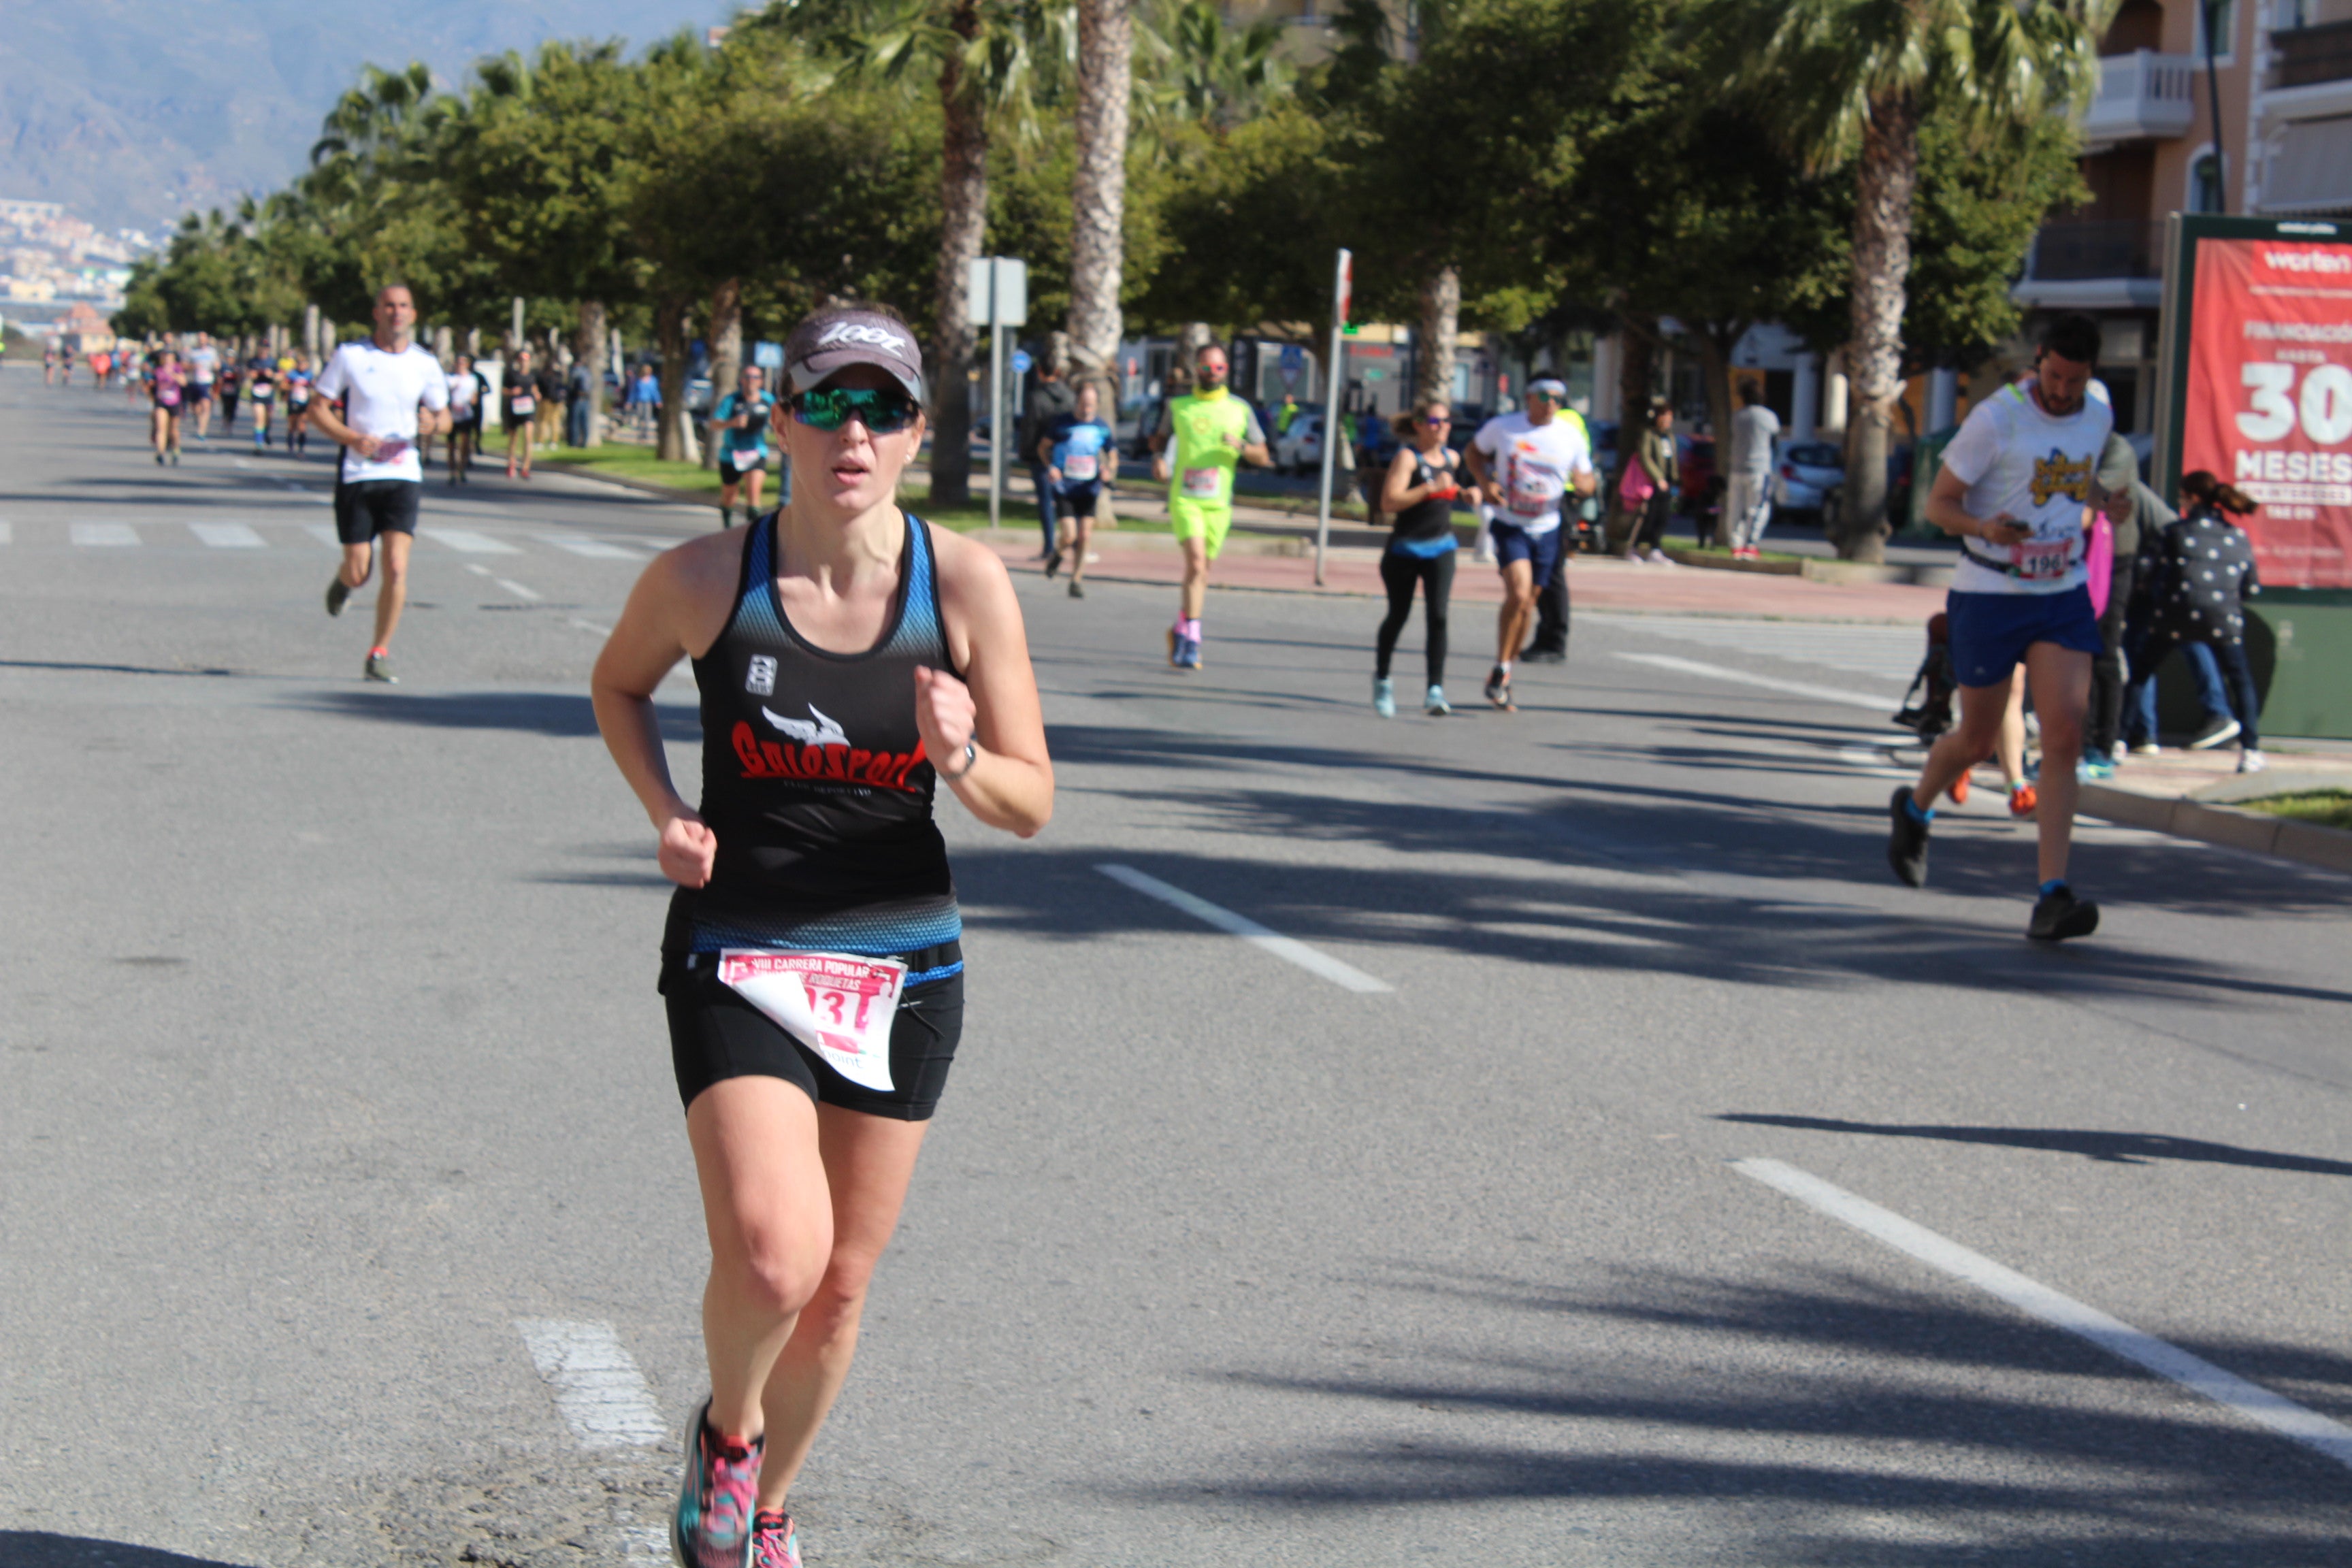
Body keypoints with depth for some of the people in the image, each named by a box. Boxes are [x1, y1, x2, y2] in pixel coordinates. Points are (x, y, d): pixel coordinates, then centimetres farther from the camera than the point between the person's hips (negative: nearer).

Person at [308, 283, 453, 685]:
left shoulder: (425, 364, 5)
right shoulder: (349, 356, -1)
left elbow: (443, 414, 17)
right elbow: (318, 408, 2)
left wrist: (433, 422, -9)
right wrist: (353, 438, -15)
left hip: (403, 474, 1)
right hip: (357, 473, -1)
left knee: (396, 568, -12)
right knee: (359, 572, 0)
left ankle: (379, 655, 0)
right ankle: (342, 582, 40)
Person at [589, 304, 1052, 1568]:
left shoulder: (966, 584, -8)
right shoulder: (704, 579, -10)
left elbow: (1031, 805, -2)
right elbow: (616, 684, 12)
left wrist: (959, 759, -24)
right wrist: (666, 814, -4)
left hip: (902, 967, 2)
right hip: (737, 957, -2)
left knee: (840, 1286, 12)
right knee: (771, 1259, -21)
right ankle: (726, 1429, 14)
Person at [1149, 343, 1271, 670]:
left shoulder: (1241, 410, 8)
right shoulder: (1177, 407, 8)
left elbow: (1263, 458, 10)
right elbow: (1160, 438, 24)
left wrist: (1240, 446, -11)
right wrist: (1159, 459, 1)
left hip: (1219, 502, 2)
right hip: (1184, 497, -2)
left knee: (1202, 570, 8)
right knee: (1196, 560, -21)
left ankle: (1181, 630, 28)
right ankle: (1191, 637, -22)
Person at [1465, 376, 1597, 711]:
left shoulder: (1572, 436, 0)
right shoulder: (1502, 427, -4)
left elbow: (1586, 481, 8)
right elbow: (1474, 452, 12)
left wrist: (1584, 483, -17)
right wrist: (1485, 483, -7)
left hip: (1546, 530, 3)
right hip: (1510, 527, -3)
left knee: (1527, 604, 10)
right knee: (1518, 594, -22)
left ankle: (1503, 679, 25)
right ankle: (1500, 671, -9)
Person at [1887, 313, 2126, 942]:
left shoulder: (2097, 418, 3)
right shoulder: (1995, 419, -14)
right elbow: (1938, 503, -10)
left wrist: (2104, 501, 1)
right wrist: (1983, 527, -31)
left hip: (2064, 596, 4)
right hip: (1989, 597, -4)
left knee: (2065, 737, -12)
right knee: (1976, 741, 8)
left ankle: (2051, 897, -15)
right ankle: (1914, 810, 43)